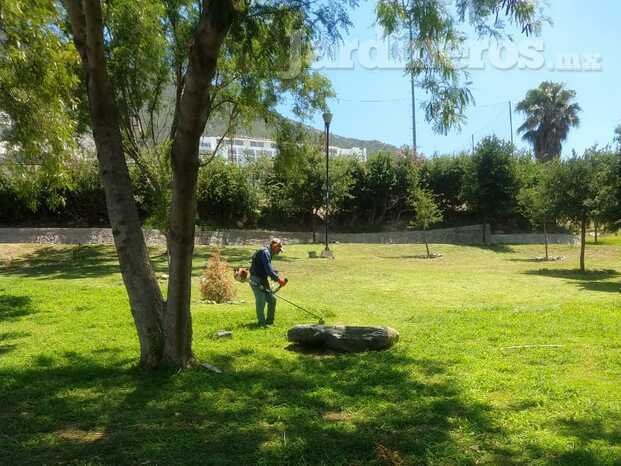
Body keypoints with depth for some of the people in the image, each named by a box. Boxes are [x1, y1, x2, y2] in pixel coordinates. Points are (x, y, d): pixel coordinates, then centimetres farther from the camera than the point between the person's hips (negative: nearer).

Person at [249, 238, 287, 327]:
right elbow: (268, 269, -24)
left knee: (272, 299, 11)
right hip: (256, 280, -10)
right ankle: (262, 323, 3)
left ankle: (269, 321, 21)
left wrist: (278, 278, 5)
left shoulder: (269, 253, 16)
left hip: (263, 280, 10)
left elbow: (269, 269, 18)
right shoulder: (265, 252, -16)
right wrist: (278, 278, -20)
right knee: (261, 301, -7)